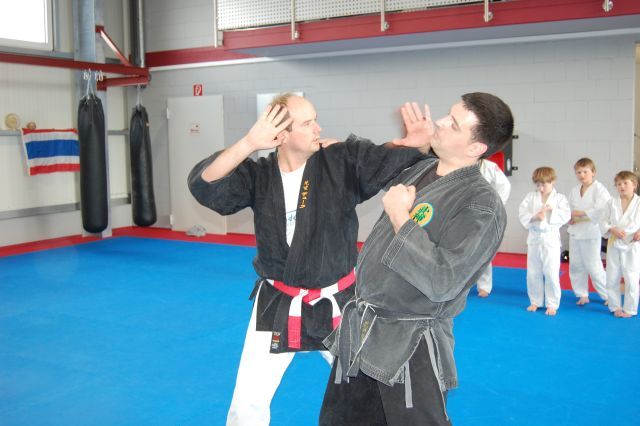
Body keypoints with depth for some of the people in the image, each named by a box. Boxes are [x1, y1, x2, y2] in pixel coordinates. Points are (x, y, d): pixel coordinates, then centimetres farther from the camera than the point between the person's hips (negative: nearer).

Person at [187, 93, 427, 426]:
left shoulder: (345, 161, -12)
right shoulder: (258, 174, -8)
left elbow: (401, 158, -19)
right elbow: (204, 184, -22)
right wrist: (249, 143, -31)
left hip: (337, 302, 0)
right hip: (277, 304, 1)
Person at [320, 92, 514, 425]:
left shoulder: (482, 206, -20)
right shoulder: (421, 168, 4)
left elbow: (441, 282, -26)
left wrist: (401, 218, -20)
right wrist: (414, 143, 14)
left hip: (409, 350, -8)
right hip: (359, 334, 8)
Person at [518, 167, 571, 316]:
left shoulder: (559, 198, -1)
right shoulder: (531, 197, 5)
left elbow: (566, 216, -10)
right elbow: (522, 214, -4)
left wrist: (552, 210, -21)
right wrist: (534, 217, -20)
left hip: (551, 239, -3)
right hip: (534, 238, 3)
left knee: (551, 273, -3)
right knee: (533, 273, 10)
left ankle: (552, 304, 10)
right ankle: (535, 301, 25)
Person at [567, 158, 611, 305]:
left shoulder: (599, 189, -11)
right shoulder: (574, 191, 9)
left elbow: (604, 210, -22)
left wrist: (581, 213, -21)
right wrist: (570, 218, -6)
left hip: (591, 233, -6)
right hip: (575, 233, 6)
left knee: (594, 266, -3)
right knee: (576, 266, 11)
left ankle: (608, 295, 12)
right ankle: (582, 295, 24)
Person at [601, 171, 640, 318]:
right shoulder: (612, 202, 2)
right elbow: (604, 222, 4)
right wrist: (613, 230, -14)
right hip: (614, 245, 3)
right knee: (612, 278, 8)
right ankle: (615, 307, 24)